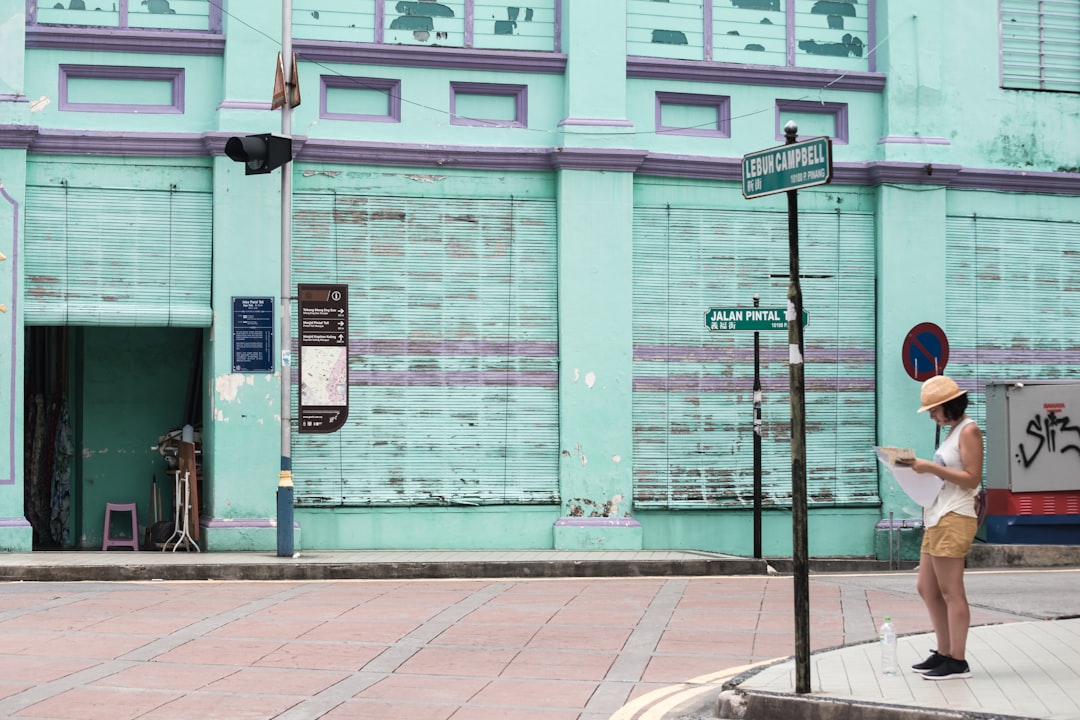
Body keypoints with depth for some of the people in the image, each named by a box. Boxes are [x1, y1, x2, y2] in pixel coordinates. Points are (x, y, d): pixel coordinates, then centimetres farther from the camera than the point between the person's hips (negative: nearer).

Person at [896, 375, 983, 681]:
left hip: (954, 519, -10)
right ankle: (944, 653, 20)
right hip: (937, 519, 10)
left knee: (950, 592, -7)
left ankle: (958, 661, -3)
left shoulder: (969, 431, -9)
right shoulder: (953, 431, 19)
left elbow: (972, 478, -16)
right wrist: (922, 467, 9)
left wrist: (932, 468, -18)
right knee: (927, 589, 12)